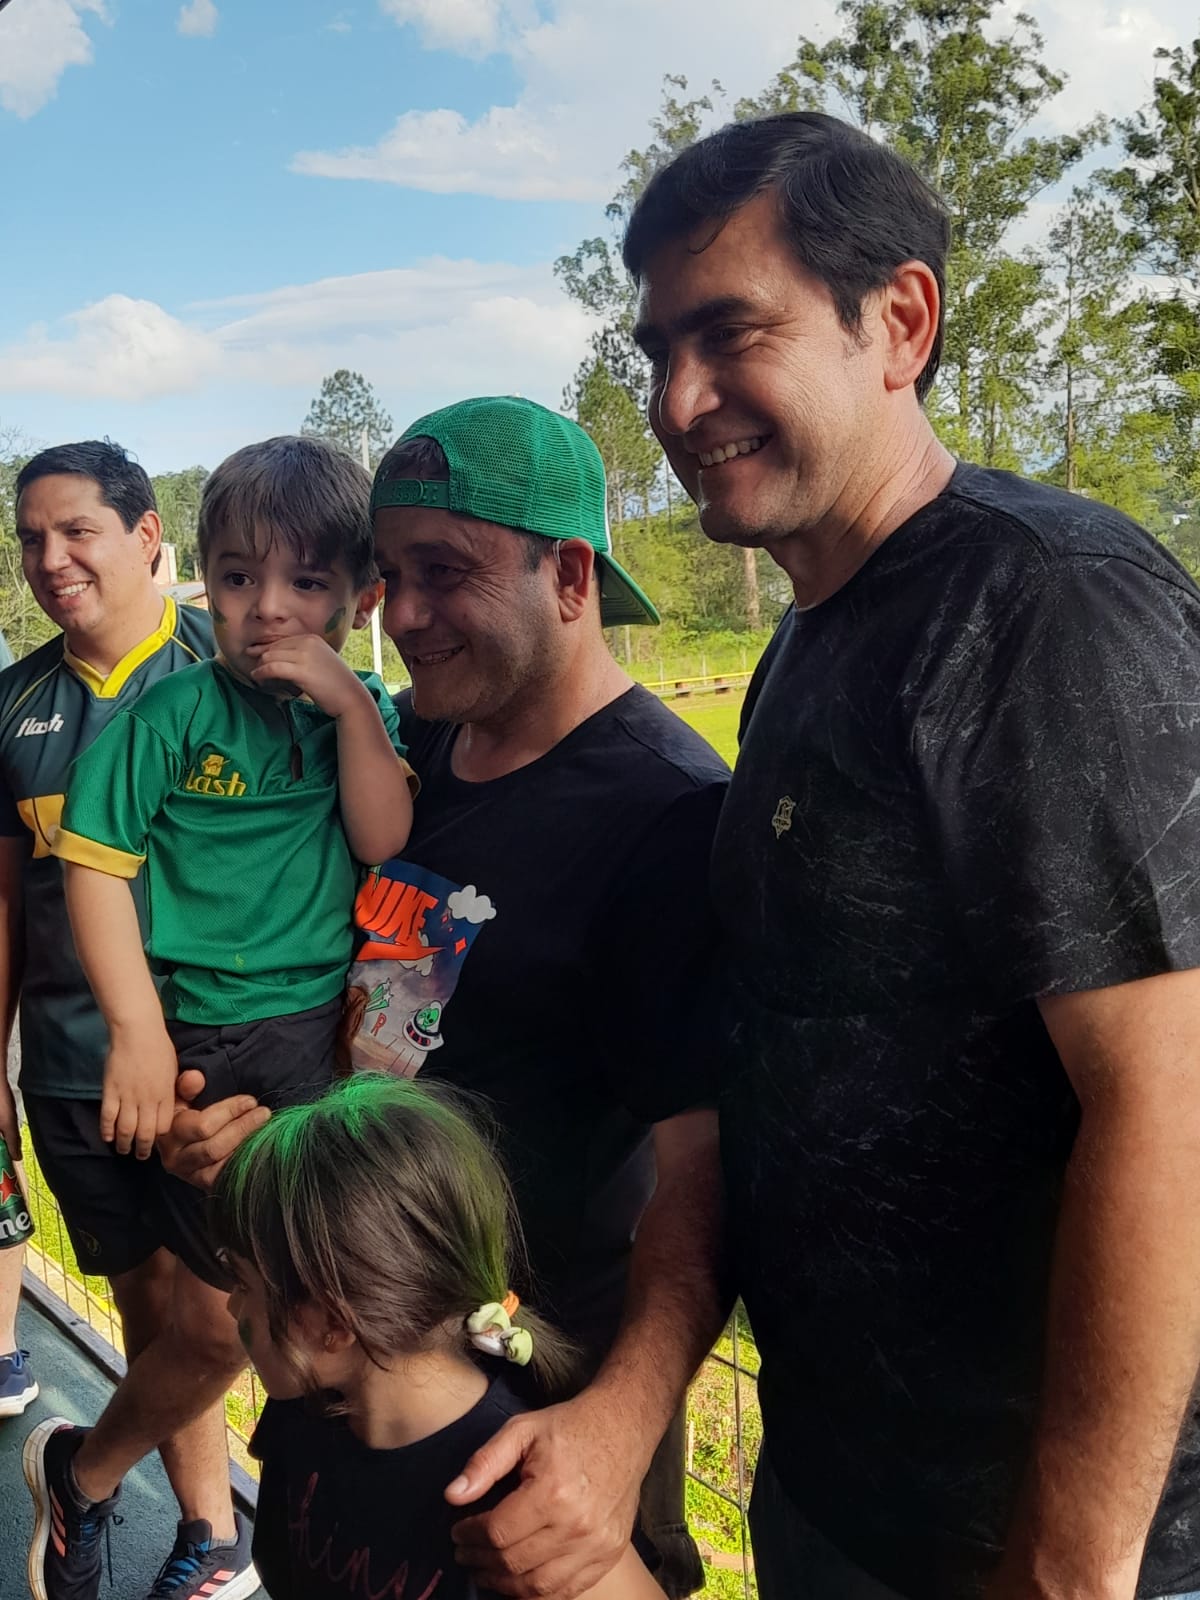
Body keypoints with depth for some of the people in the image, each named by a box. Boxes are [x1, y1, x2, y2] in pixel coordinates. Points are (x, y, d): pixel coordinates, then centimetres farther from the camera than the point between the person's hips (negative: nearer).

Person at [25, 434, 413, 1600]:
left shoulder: (365, 712, 3)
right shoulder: (171, 712, -7)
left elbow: (386, 843, -11)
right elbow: (95, 867, -8)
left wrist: (349, 702, -17)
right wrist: (138, 1031, -12)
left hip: (317, 1041, 4)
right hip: (193, 1047, -3)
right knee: (229, 1318, 2)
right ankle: (81, 1472, 32)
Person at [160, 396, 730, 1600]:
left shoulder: (667, 810, -24)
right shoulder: (412, 739, -1)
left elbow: (701, 1150, -28)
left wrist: (622, 1417, -40)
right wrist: (264, 1123, -4)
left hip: (556, 1353, -7)